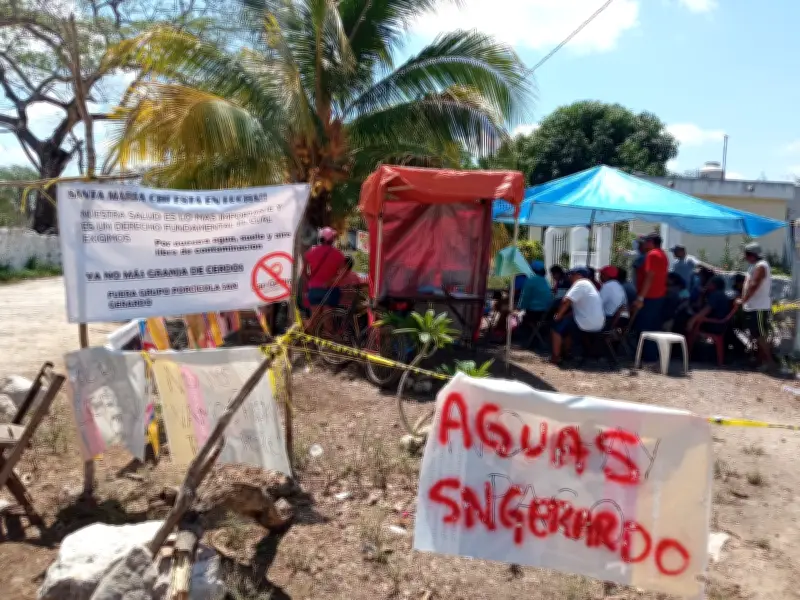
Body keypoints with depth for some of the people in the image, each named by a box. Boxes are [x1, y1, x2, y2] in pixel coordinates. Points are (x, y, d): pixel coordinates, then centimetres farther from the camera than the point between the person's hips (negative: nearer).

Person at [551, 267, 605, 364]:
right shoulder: (589, 285, 21)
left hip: (587, 323, -10)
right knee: (567, 321, 27)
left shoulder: (580, 284, -11)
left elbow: (566, 301, -22)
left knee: (557, 325, -2)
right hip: (597, 323, 10)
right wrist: (565, 316, 10)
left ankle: (555, 357, -1)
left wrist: (559, 315, -8)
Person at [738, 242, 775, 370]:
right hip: (752, 307, 10)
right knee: (758, 335, 15)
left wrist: (743, 300, -20)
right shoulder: (754, 266, 15)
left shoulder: (761, 266, -16)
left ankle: (769, 361, 0)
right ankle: (761, 358, 22)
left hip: (759, 308, -10)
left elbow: (753, 286, -23)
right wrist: (743, 300, 11)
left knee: (761, 335, -6)